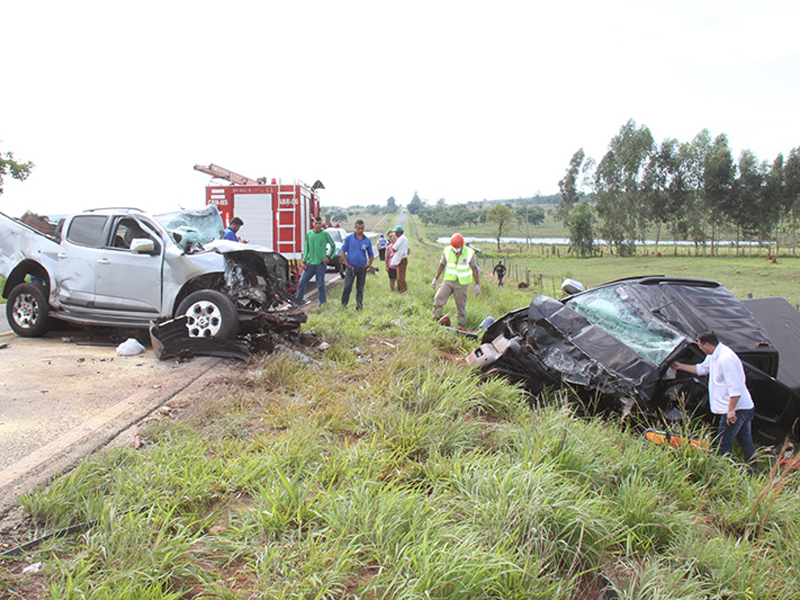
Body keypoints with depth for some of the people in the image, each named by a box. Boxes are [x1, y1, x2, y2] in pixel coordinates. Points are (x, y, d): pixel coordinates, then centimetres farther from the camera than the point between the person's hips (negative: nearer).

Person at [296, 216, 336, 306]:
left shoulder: (325, 234, -3)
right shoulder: (309, 234, 7)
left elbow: (333, 246, 5)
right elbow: (306, 248, 15)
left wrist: (329, 257, -7)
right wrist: (304, 261, 9)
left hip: (321, 264, -3)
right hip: (310, 263, 3)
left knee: (320, 285, 2)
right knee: (302, 282, 2)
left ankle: (322, 304, 13)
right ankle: (298, 300, 14)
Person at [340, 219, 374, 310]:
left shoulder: (367, 240, 6)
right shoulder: (348, 238, 1)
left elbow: (371, 255, 14)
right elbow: (343, 252, 2)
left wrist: (369, 264, -5)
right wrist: (347, 264, -9)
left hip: (362, 268, 2)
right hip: (350, 268, -2)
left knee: (360, 289, 8)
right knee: (347, 287, -10)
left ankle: (359, 307, 18)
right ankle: (343, 305, 1)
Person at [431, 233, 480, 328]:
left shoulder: (470, 253, -9)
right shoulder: (447, 251, -3)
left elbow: (474, 269, -2)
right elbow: (442, 265, 7)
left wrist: (477, 285, -2)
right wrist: (435, 279, 5)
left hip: (462, 283, -2)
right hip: (448, 280, 2)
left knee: (461, 305, 3)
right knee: (438, 298, -12)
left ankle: (462, 325, 18)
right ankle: (436, 320, 4)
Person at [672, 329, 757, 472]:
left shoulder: (726, 359, -24)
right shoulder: (713, 356, 8)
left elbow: (736, 388, -26)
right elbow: (701, 369, 28)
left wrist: (731, 410, -24)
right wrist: (680, 366, 33)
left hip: (736, 408, -10)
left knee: (723, 444, -3)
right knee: (746, 442, 19)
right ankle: (752, 473, 30)